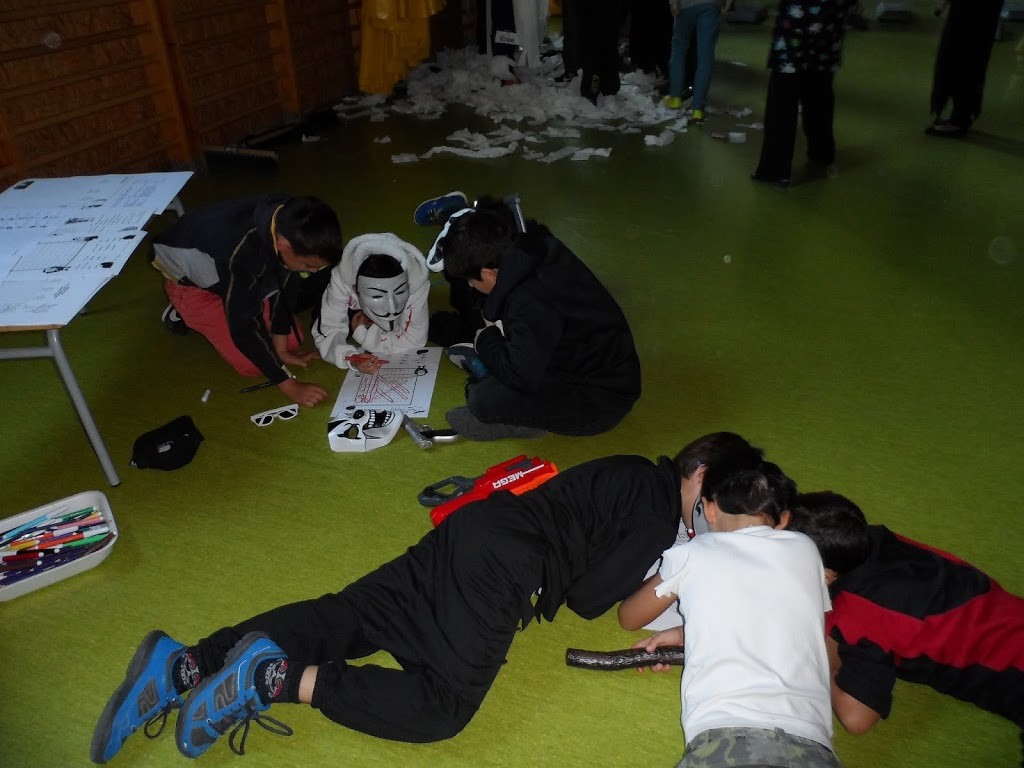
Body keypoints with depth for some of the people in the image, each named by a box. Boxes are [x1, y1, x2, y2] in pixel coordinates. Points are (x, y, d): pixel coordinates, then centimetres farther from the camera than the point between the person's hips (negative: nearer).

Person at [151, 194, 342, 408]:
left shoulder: (290, 223, -26)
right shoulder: (240, 252, -44)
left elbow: (284, 288, -12)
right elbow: (243, 327, -34)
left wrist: (282, 350, -10)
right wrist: (289, 386, -30)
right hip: (190, 280, -5)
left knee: (293, 342, 0)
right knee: (253, 364, -11)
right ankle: (183, 313, 9)